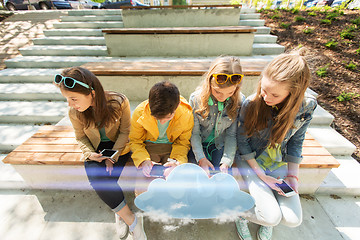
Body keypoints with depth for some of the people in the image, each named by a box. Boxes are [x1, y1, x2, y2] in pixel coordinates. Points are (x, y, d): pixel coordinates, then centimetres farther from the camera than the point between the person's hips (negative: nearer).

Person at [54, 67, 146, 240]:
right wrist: (89, 153, -14)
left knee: (105, 179, -25)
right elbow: (81, 137, 5)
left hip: (119, 147, -2)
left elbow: (125, 131, -11)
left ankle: (119, 212, 6)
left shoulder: (119, 102, -22)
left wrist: (113, 157, -18)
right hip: (95, 149, 3)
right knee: (97, 179, -24)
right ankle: (132, 221, -7)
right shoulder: (74, 113, -12)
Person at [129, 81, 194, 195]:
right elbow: (135, 141, -4)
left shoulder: (187, 115, -21)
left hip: (173, 148, 0)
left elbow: (183, 143, -4)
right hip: (148, 147, 1)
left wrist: (177, 161, -22)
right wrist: (143, 160, -21)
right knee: (142, 190, -15)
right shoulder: (140, 113, -20)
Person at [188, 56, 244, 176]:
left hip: (220, 145, 1)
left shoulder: (239, 101, -17)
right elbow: (194, 133, -14)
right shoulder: (196, 98, -22)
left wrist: (226, 162, -18)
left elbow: (232, 135, -11)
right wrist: (201, 158, -21)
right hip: (199, 144, -1)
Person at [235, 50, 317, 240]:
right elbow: (242, 141, -12)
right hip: (251, 160, -3)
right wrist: (261, 175, -12)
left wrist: (293, 174, -2)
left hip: (279, 162, 4)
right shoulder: (251, 104, -25)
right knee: (272, 218, -11)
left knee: (293, 220, -3)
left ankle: (268, 219, 32)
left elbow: (296, 141, 1)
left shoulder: (307, 106, -15)